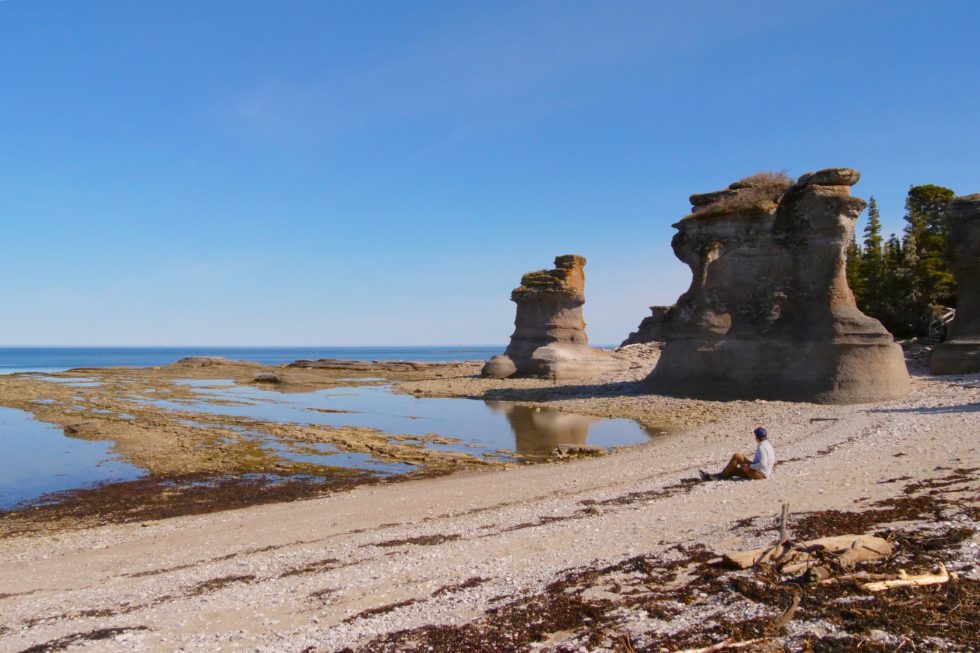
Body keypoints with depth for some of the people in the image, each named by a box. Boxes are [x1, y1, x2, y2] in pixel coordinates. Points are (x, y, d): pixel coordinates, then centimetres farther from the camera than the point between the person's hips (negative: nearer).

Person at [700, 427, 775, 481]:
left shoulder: (761, 447, -18)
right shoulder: (768, 445, 14)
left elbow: (763, 464, -28)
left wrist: (749, 466, -19)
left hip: (759, 473, -10)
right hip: (762, 474, 10)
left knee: (737, 456, -13)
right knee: (733, 470, 14)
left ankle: (723, 475, -3)